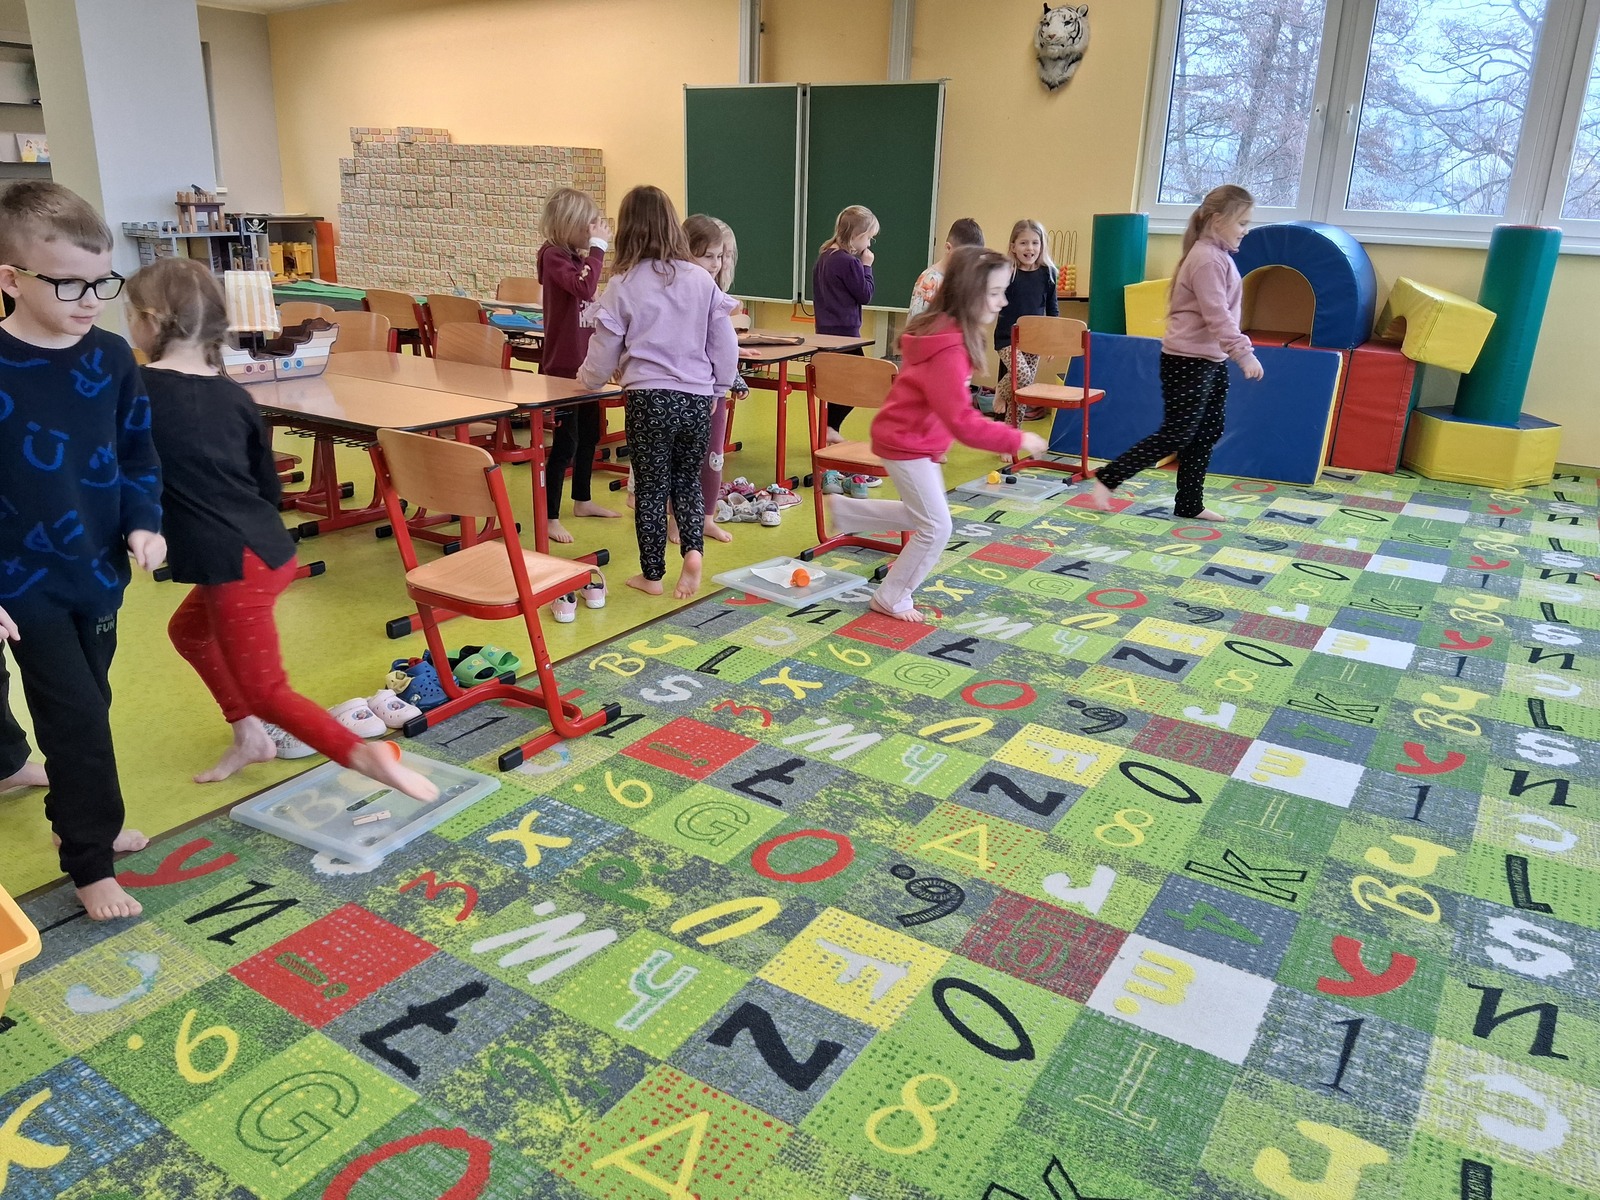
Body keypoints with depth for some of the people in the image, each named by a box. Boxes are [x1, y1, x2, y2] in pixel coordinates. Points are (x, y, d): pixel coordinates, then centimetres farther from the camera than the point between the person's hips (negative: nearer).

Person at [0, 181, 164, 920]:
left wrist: (144, 524, -5)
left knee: (84, 708, 19)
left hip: (97, 571, 5)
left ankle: (79, 820, 39)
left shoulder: (111, 358, -2)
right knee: (78, 719, -3)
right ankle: (90, 864, 12)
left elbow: (138, 452, 9)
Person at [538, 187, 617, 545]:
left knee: (589, 433, 19)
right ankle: (550, 517, -1)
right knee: (565, 441, -8)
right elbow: (584, 288, -32)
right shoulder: (553, 255, -15)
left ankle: (582, 500, 35)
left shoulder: (577, 256, 12)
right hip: (563, 365, -10)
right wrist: (597, 246, -24)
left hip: (585, 362, 10)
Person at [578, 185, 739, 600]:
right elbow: (726, 345, 5)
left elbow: (604, 352, 2)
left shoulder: (623, 285, -5)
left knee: (651, 488, 10)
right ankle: (693, 549, -1)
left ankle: (652, 575, 17)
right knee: (687, 480, 19)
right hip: (697, 399, 2)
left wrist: (586, 377, 22)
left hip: (648, 399, -2)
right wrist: (717, 387, 19)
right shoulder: (702, 280, 0)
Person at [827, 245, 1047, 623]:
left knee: (924, 516, 22)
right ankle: (891, 599, 15)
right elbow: (962, 421, -33)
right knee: (937, 527, 0)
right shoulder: (949, 349, -30)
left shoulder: (948, 330, 1)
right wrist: (1016, 440, -26)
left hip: (914, 437, 9)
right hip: (906, 442, -9)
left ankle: (846, 509, 31)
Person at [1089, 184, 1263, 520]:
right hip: (1187, 361, -10)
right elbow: (1217, 316, -24)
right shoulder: (1207, 259, -18)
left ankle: (1190, 504, 18)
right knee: (1177, 434, -7)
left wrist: (1235, 353, 22)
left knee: (1208, 432, 11)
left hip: (1211, 360, 10)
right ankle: (1106, 479, 1)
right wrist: (1244, 353, -26)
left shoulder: (1218, 256, 14)